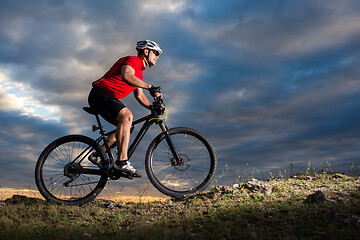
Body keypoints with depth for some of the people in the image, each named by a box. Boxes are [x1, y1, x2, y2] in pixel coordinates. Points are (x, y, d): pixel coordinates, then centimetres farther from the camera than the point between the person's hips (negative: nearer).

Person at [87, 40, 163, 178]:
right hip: (100, 93, -10)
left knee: (127, 127, 6)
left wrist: (152, 107, 3)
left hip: (109, 98, 10)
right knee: (127, 116, -30)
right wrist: (150, 87, -32)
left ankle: (97, 155, 11)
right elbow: (126, 76, -31)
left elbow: (139, 96, 20)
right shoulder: (133, 60, -9)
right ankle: (122, 161, -35)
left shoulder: (139, 73, 22)